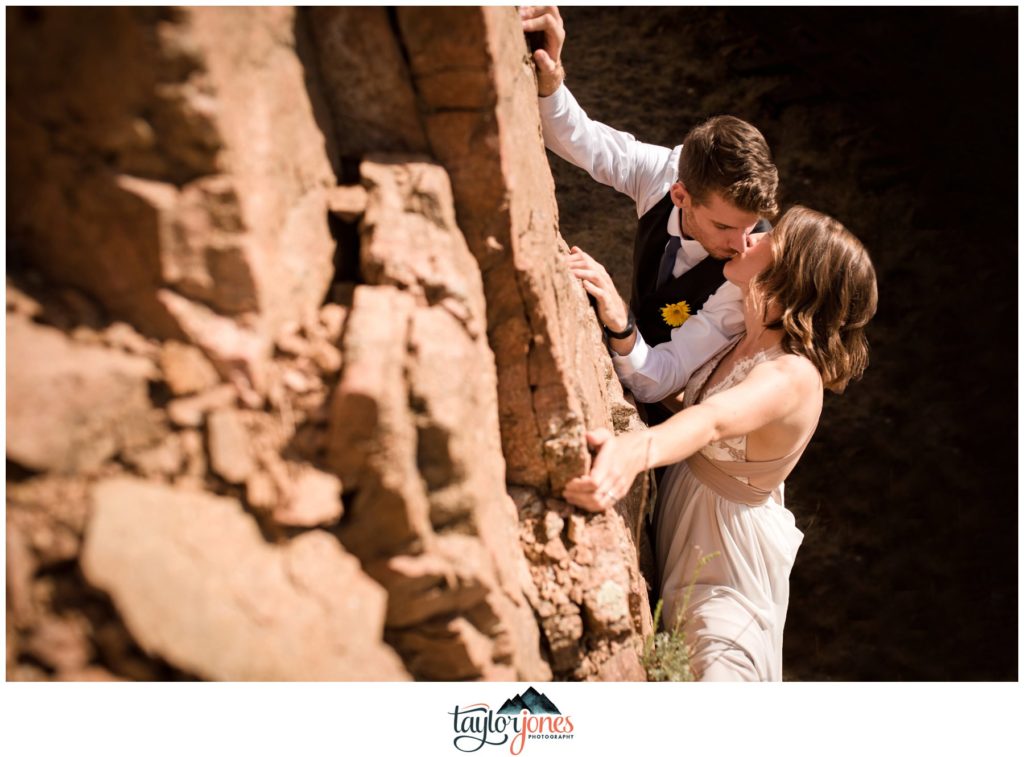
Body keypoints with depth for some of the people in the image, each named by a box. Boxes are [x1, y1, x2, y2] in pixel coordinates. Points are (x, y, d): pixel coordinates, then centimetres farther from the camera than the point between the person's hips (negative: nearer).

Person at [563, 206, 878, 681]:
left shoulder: (793, 376, -32)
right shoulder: (748, 336, -5)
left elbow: (714, 420, -53)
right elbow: (651, 385, -5)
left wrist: (638, 450, -74)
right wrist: (618, 321, -25)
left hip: (732, 546, -9)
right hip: (684, 510, 9)